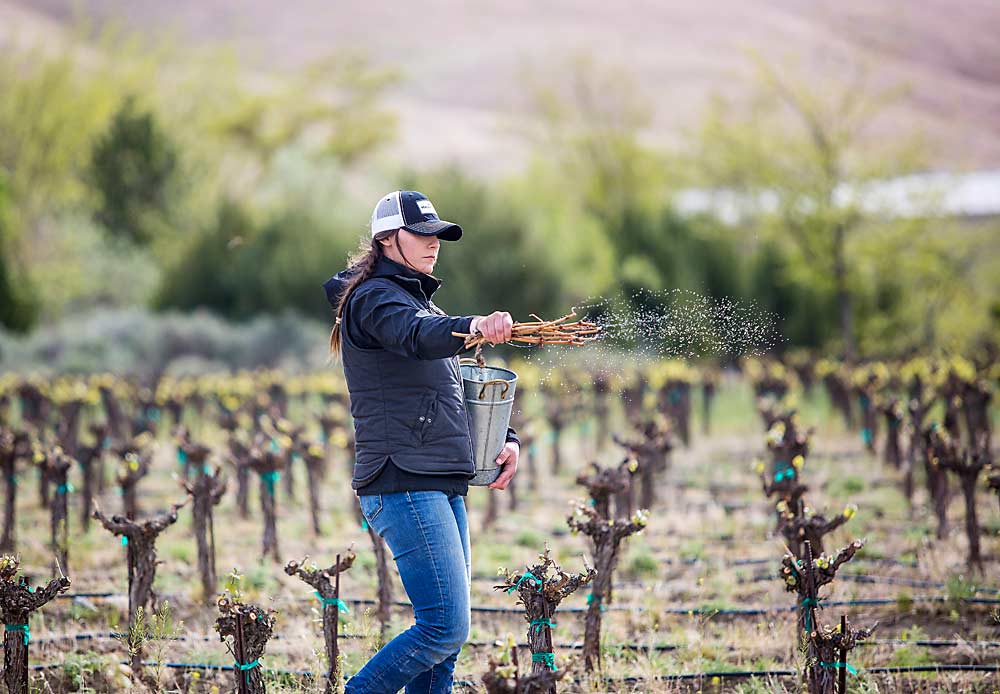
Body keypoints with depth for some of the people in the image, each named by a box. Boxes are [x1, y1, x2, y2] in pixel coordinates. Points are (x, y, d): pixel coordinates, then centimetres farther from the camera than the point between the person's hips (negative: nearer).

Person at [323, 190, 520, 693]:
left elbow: (460, 389, 30)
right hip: (404, 485, -10)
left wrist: (505, 439, 12)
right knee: (446, 627, -16)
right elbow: (417, 337, -30)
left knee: (446, 632, 8)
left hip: (442, 488, 10)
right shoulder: (374, 298, -7)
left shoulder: (420, 302, 24)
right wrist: (475, 326, -50)